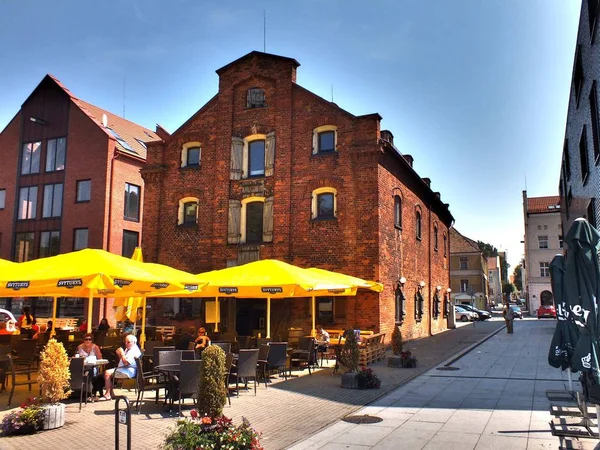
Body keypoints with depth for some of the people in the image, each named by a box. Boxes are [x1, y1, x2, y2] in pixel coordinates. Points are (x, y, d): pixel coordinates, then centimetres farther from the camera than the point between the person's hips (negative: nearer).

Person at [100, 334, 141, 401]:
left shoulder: (134, 351, -13)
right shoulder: (127, 349, 21)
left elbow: (126, 362, -23)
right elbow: (122, 360, 26)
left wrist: (122, 353, -15)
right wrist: (119, 354, 8)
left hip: (129, 371, -11)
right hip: (123, 368, 11)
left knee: (108, 373, -19)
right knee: (107, 372, 2)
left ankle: (107, 395, -13)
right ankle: (111, 394, 1)